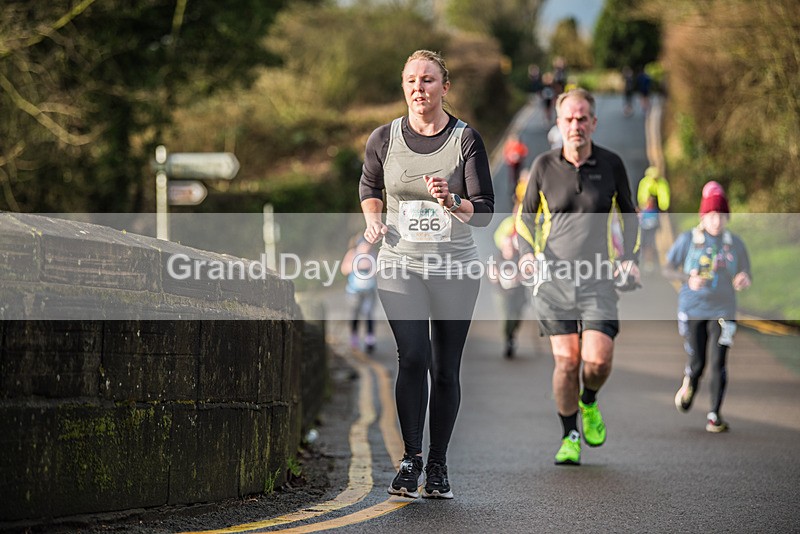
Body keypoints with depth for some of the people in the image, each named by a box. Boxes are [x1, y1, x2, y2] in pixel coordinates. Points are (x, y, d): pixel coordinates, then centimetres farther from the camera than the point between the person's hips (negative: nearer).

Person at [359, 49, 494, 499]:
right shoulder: (385, 138, 3)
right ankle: (411, 458, -9)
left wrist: (450, 201, -24)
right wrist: (373, 219, 3)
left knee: (446, 368, 4)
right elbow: (370, 187, 23)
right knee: (413, 357, -17)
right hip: (400, 265, 0)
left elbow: (484, 212, -6)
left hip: (456, 267, 0)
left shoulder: (466, 138, -3)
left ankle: (438, 465, 16)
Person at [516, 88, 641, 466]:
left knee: (598, 360, -11)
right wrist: (527, 252, -2)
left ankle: (589, 404, 23)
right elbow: (526, 215, 15)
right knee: (566, 361, -4)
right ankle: (569, 437, 14)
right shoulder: (544, 166, 2)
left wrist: (630, 258, 4)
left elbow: (628, 213, 16)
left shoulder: (611, 164, 3)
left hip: (598, 278, 0)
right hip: (553, 276, 0)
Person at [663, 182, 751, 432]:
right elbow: (668, 269, 2)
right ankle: (688, 386, 36)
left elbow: (744, 274, 10)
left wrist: (744, 280, -15)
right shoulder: (688, 239, -2)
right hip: (692, 309, -1)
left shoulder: (734, 243, 3)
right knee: (697, 363, 1)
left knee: (718, 363, -9)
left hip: (722, 311, 1)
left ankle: (715, 415, 0)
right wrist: (688, 278, -17)